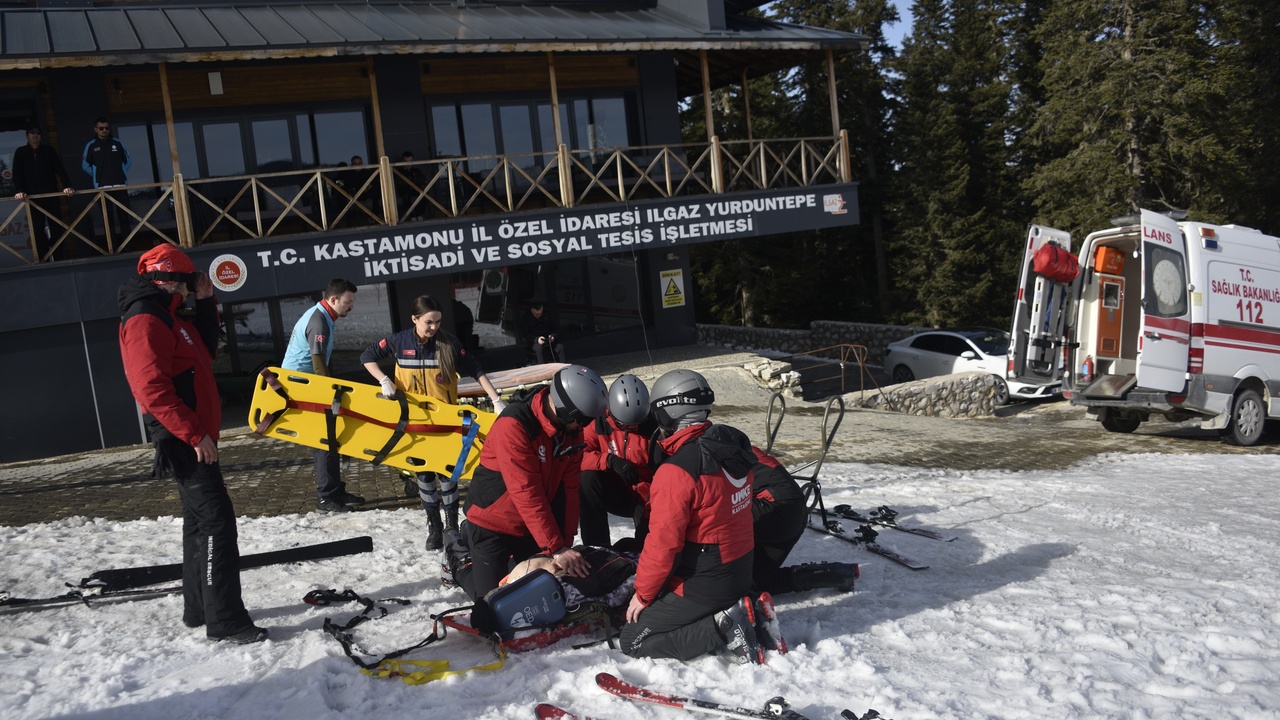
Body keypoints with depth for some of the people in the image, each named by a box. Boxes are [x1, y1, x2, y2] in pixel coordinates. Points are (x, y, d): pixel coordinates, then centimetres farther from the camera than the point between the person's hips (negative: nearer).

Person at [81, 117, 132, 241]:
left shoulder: (117, 143, 6)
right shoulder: (91, 146, 2)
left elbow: (128, 161, 16)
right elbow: (85, 165, 10)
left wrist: (121, 173, 9)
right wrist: (98, 176, 7)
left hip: (120, 185, 1)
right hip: (103, 187, -1)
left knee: (124, 214, 0)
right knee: (108, 216, -1)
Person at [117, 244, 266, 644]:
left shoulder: (168, 317, 16)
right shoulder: (144, 321, -15)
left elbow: (203, 352, 23)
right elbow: (152, 389, -23)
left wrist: (205, 304, 13)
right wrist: (194, 433, -24)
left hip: (192, 435, 11)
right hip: (183, 440, -11)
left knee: (200, 519, 17)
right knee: (217, 520, -13)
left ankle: (198, 609, 28)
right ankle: (225, 620, -11)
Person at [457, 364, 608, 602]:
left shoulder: (571, 426, -9)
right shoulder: (514, 425, -31)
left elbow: (569, 487, -6)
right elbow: (526, 493, -33)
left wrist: (566, 542, -11)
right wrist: (556, 548, -33)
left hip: (531, 527, 6)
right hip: (493, 523, -6)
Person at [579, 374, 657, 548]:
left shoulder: (654, 427, -14)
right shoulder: (598, 424, -11)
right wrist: (610, 460, -34)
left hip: (644, 495, -2)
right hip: (613, 493, 2)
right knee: (588, 479, -27)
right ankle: (596, 548, -19)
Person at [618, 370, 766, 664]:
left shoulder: (676, 472, -25)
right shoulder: (734, 447, -1)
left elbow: (663, 544, -20)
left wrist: (643, 594, -4)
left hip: (703, 586, -8)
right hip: (740, 574, 8)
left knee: (633, 640, 5)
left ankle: (722, 626, -8)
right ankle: (748, 614, 8)